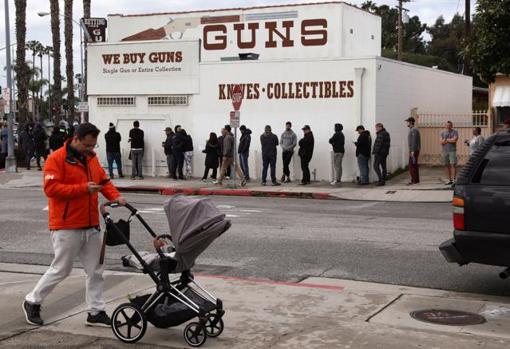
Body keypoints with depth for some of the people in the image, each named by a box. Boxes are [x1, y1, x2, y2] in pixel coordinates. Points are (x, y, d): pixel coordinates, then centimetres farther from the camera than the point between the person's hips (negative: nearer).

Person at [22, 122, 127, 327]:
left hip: (91, 226, 7)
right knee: (61, 269, 2)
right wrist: (83, 188, -24)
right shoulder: (56, 159, -11)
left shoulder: (91, 158, 12)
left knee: (95, 271, 8)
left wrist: (115, 196, -3)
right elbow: (51, 188, -19)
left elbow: (104, 180, 17)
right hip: (66, 227, -7)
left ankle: (96, 312, 16)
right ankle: (32, 302, 21)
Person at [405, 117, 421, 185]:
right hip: (414, 150, 10)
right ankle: (416, 180, 12)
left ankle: (414, 180, -12)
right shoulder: (414, 129, 18)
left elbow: (414, 141, -21)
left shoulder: (413, 130, -14)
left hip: (413, 150, -10)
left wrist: (412, 151, -24)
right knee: (414, 165, 10)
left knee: (412, 165, -10)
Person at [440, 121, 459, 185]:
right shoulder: (443, 133, 14)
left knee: (453, 165, -11)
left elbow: (454, 140, -12)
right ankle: (449, 180, 5)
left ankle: (454, 179, -13)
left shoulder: (455, 132, 4)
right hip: (445, 151, 4)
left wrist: (446, 140, -1)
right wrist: (450, 140, -6)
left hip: (452, 151, -4)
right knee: (446, 165, 1)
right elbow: (441, 142, 2)